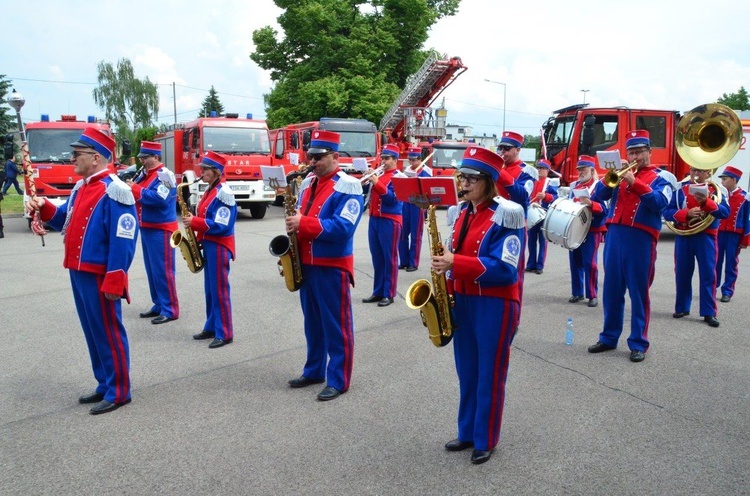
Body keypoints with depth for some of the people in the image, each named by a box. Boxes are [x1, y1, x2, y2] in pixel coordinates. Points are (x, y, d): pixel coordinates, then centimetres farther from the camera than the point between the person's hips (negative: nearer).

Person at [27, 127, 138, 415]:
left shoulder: (114, 191, -17)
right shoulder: (80, 188, 12)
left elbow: (123, 241, -20)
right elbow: (65, 221, 22)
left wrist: (114, 282, -23)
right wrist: (44, 208, 1)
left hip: (100, 277, -9)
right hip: (78, 272, 9)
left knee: (108, 332, 0)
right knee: (92, 332, 16)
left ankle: (119, 392, 11)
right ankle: (105, 385, 28)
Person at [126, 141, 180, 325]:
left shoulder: (164, 175, -13)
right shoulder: (144, 173, 13)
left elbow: (159, 199, -25)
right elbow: (139, 195, 13)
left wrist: (134, 189, -21)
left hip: (160, 230, -9)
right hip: (146, 228, 9)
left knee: (162, 270, -6)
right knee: (151, 270, 13)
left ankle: (170, 309, 1)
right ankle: (158, 305, 23)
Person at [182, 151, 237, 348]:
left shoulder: (223, 192, -16)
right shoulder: (209, 191, 13)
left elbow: (221, 225, -22)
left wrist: (194, 222, -19)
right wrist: (192, 220, 3)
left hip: (219, 247, -9)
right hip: (208, 244, 9)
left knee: (220, 290, -4)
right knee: (209, 289, 15)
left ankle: (224, 333, 4)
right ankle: (211, 327, 25)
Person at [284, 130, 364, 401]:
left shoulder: (348, 186, -12)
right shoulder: (307, 183, 12)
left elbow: (343, 227, -23)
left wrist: (303, 223, -24)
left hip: (333, 266, -7)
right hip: (307, 264, 8)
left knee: (336, 325, 2)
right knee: (312, 323, 17)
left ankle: (338, 380, 12)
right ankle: (314, 371, 31)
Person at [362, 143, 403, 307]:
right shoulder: (377, 174, 15)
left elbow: (393, 198, -17)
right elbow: (367, 194, 13)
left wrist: (377, 183, -23)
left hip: (390, 221, -7)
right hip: (374, 220, 7)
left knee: (389, 258, -1)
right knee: (377, 258, 10)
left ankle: (389, 294, 4)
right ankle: (378, 291, 18)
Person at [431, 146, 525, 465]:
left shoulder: (506, 215, -15)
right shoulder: (463, 212, 8)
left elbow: (503, 269, -22)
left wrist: (455, 264, -26)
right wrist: (445, 267, -2)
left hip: (495, 304, -7)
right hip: (463, 301, 7)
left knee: (489, 376, 6)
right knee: (466, 373, 16)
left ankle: (486, 440, 21)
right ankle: (467, 433, 31)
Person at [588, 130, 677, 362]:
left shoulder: (661, 177, 4)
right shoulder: (621, 173, 15)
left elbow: (659, 203, -14)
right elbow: (597, 196, 5)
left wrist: (634, 182, -20)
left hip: (641, 239, -4)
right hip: (614, 235, 4)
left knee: (639, 292, 1)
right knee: (612, 289, 8)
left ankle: (638, 343, 9)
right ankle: (609, 337, 19)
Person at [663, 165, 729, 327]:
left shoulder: (717, 190, 2)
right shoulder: (680, 189, 4)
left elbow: (725, 212, -11)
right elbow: (667, 212, -3)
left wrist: (706, 202, -25)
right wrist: (686, 213, -19)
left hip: (706, 238, -1)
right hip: (684, 237, 1)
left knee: (708, 275, -1)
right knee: (682, 274, 8)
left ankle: (709, 312, 3)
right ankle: (682, 308, 21)